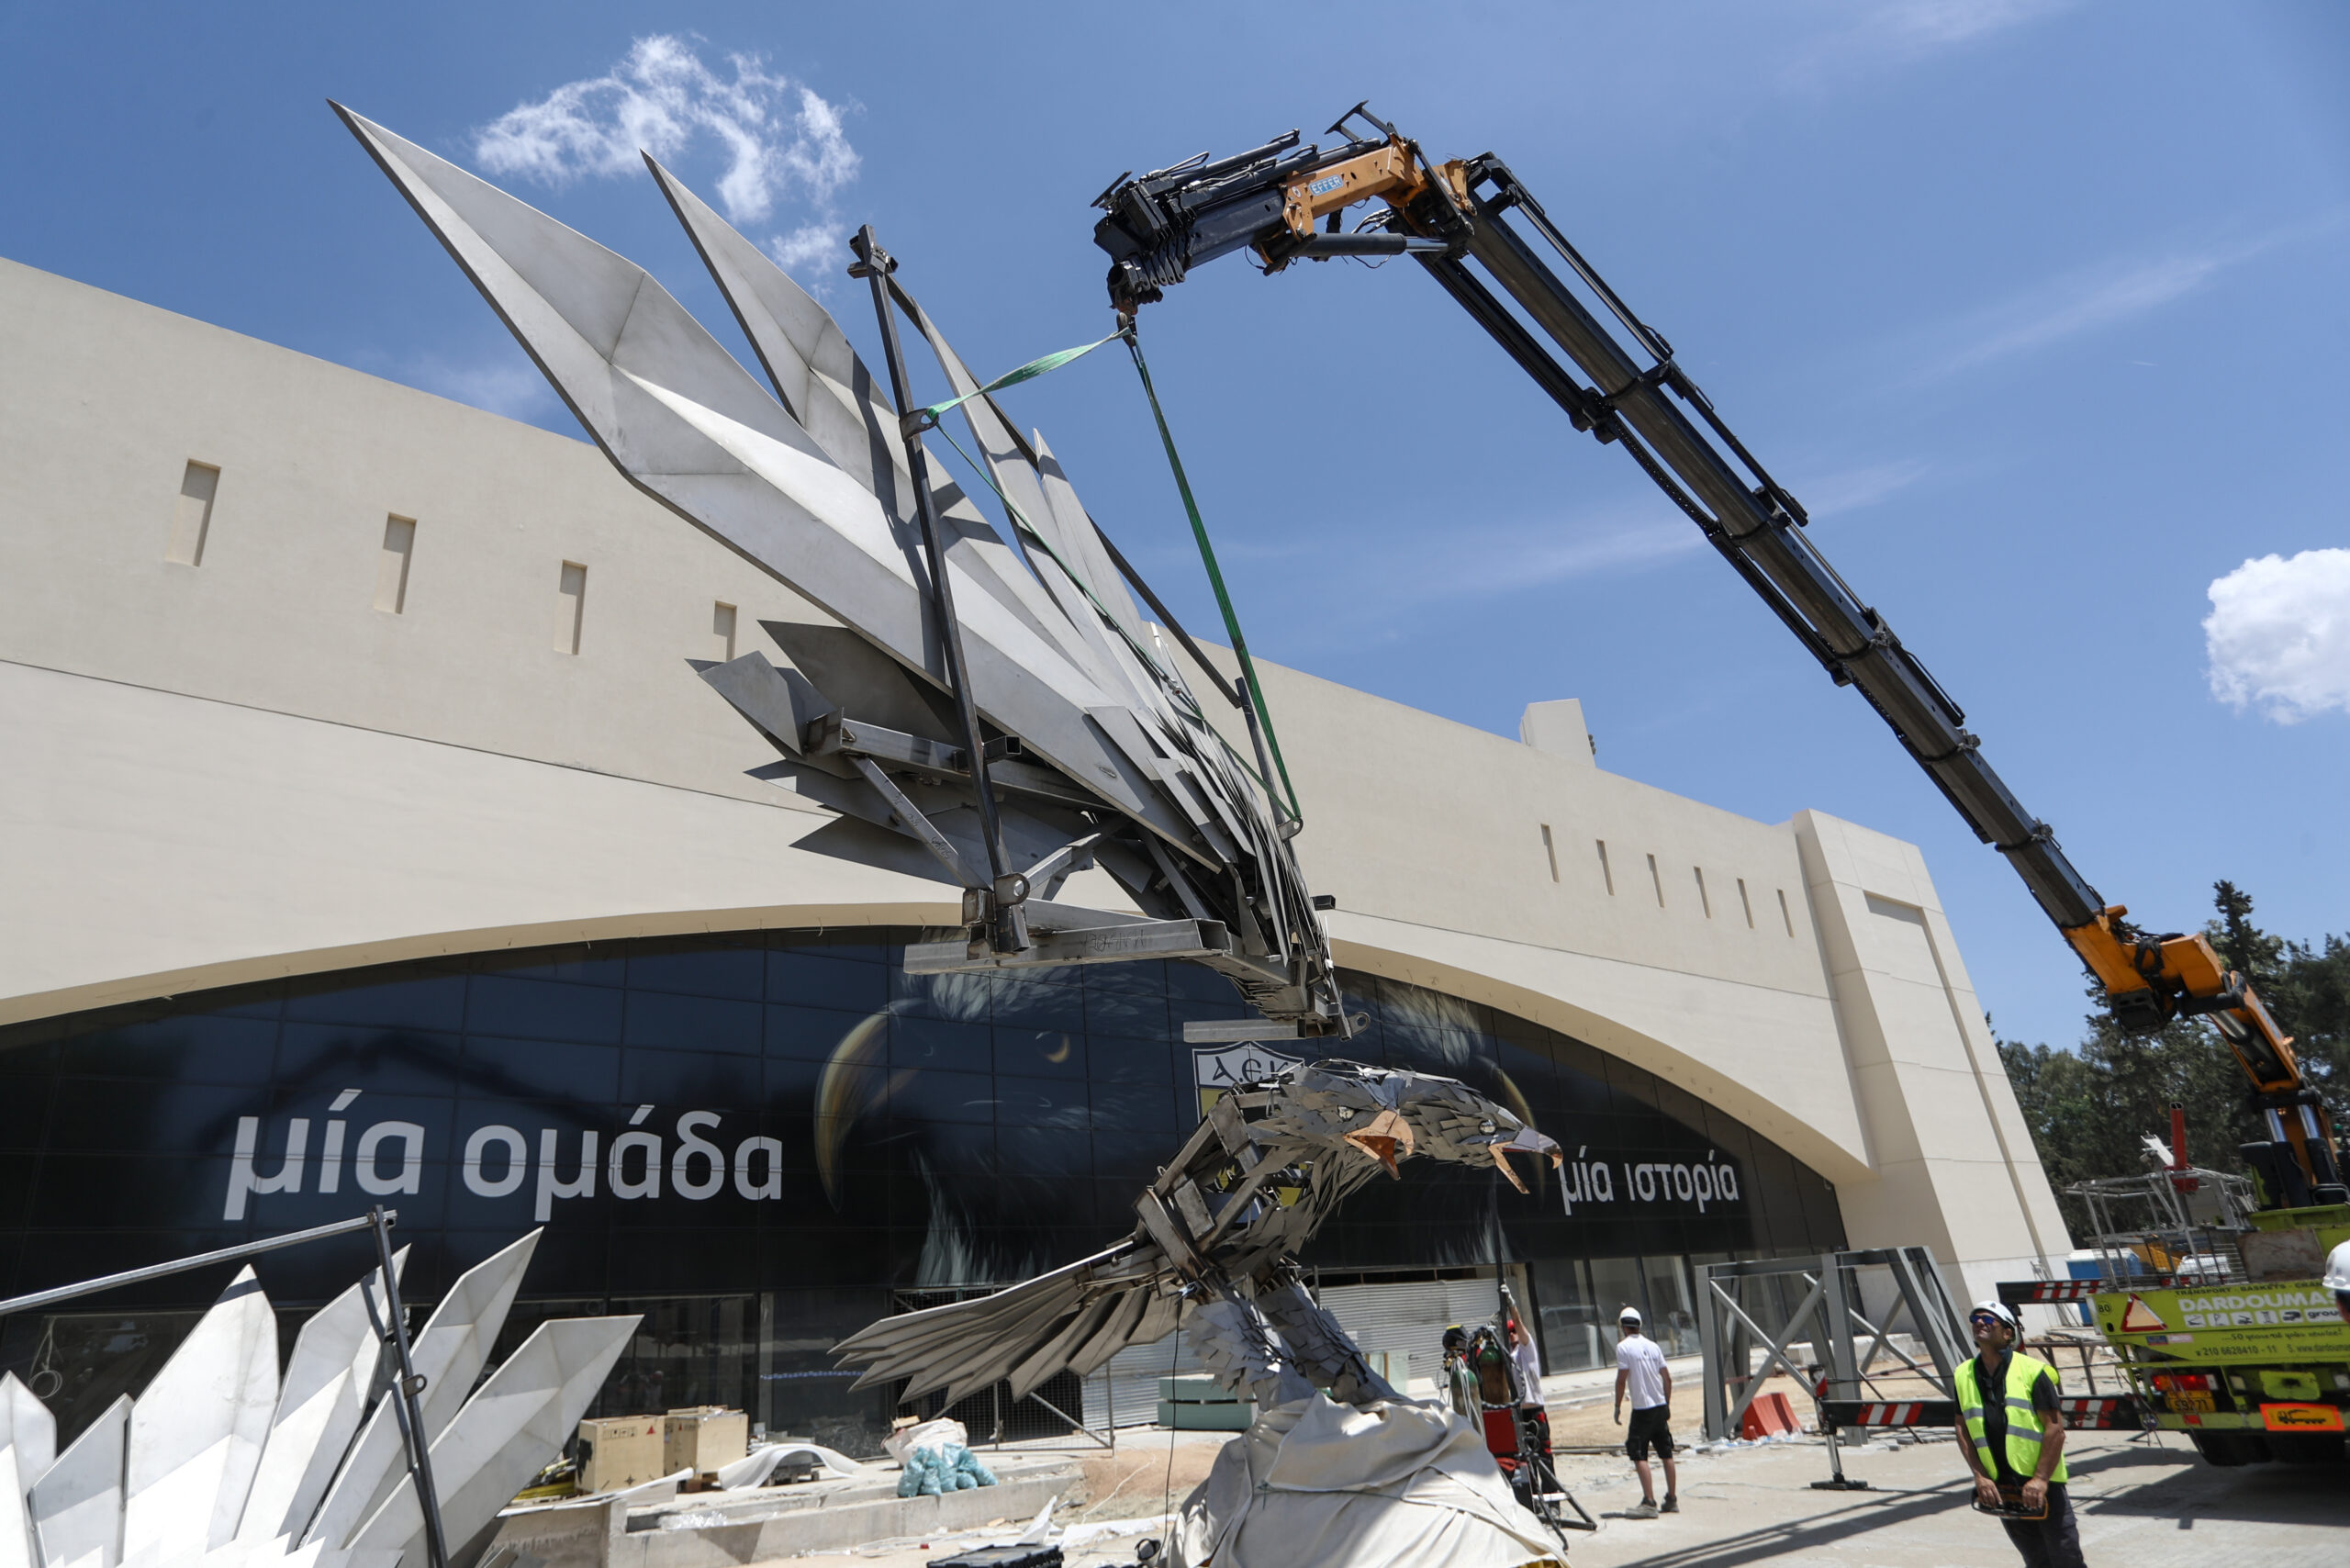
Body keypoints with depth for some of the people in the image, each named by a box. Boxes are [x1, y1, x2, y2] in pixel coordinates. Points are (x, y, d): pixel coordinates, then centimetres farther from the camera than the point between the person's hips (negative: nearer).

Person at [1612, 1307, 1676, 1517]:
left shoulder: (1624, 1347, -10)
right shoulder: (1653, 1346, 9)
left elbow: (1621, 1380, -13)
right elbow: (1667, 1378, 11)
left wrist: (1617, 1407, -4)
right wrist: (1667, 1404, 20)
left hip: (1642, 1408, -7)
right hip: (1661, 1406, 7)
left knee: (1639, 1456, -5)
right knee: (1666, 1454, 14)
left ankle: (1649, 1503, -10)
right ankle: (1672, 1500, 21)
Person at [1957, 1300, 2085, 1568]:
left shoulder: (2032, 1371, -10)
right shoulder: (1964, 1375, 3)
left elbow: (2055, 1428, -12)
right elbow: (1963, 1430, 5)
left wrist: (2040, 1480, -16)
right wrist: (1980, 1477, -4)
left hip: (2042, 1485, -4)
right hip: (2000, 1488, 4)